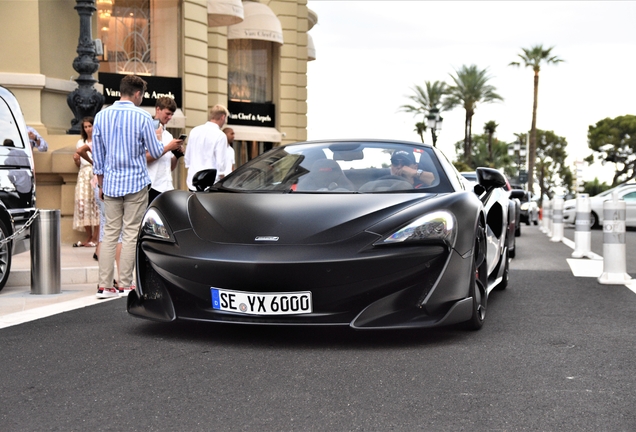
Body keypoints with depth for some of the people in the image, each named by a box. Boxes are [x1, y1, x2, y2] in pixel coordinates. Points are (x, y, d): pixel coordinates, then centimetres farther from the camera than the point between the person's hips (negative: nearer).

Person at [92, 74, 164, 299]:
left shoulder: (101, 116, 4)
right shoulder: (143, 117, -8)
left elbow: (97, 155, 8)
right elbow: (156, 152, 0)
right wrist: (158, 139, 22)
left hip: (110, 184, 4)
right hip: (136, 182, -4)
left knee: (110, 233, 7)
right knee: (130, 234, 1)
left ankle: (104, 285, 4)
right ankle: (125, 285, 2)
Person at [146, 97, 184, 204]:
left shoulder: (168, 135, 20)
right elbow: (146, 157, -13)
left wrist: (177, 155, 1)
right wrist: (168, 148, -12)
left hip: (168, 187, 7)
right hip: (153, 186, -7)